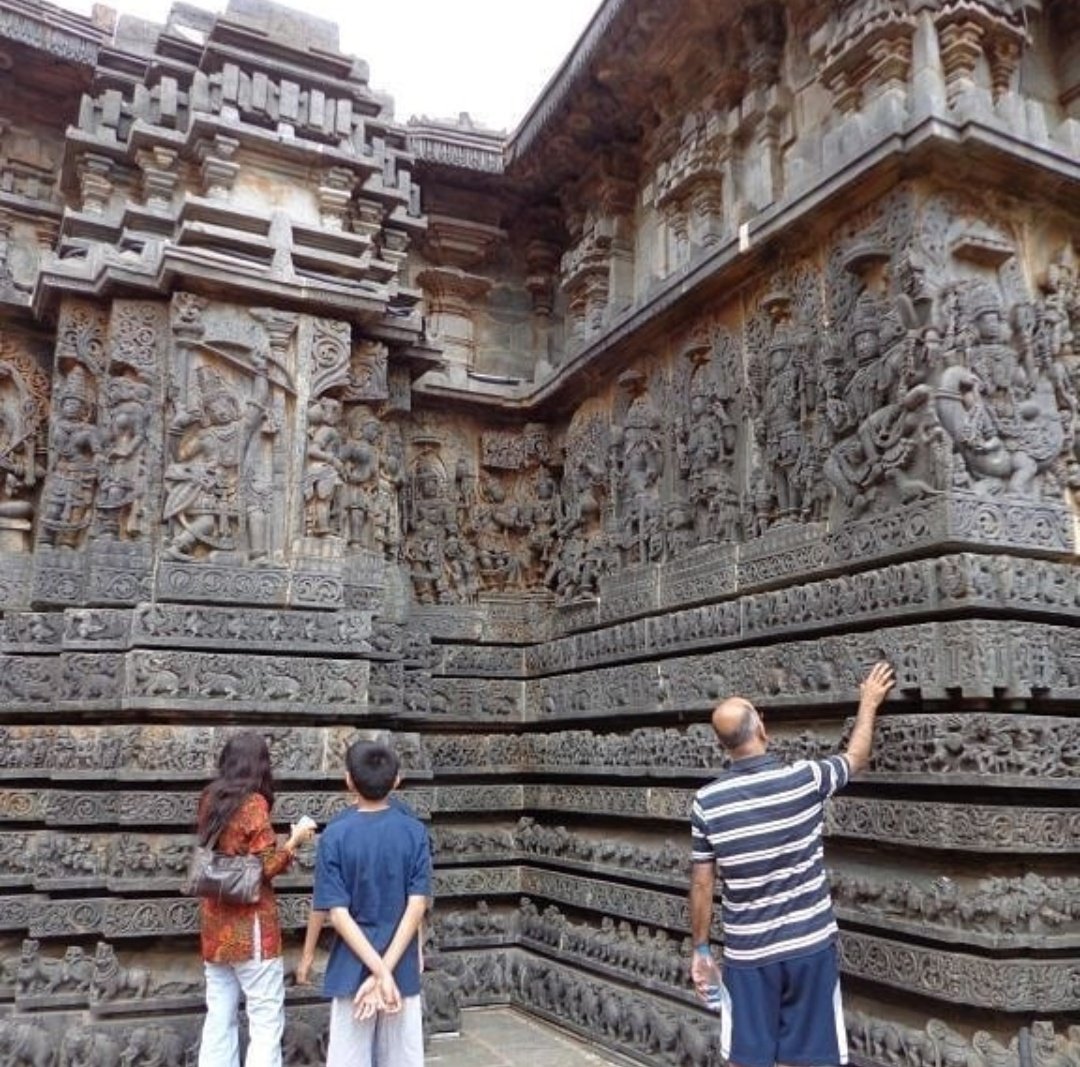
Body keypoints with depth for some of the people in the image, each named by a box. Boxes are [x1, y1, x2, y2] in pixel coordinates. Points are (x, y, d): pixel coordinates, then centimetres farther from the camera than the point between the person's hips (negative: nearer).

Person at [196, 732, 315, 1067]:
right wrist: (293, 843, 0)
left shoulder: (210, 799, 5)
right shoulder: (253, 803, -14)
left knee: (219, 1017, 12)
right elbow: (266, 866, -14)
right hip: (249, 923, -7)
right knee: (266, 1019, -1)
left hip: (215, 922, 7)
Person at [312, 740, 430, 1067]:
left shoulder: (335, 834, -11)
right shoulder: (415, 831, -6)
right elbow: (416, 907, -12)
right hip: (403, 968, 2)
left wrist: (379, 972, -15)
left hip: (352, 970, -2)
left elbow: (338, 914, -15)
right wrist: (385, 971, -13)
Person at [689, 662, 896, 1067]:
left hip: (747, 953, 1)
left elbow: (702, 885, -2)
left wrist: (700, 949, 10)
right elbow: (855, 757, 9)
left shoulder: (707, 801, -9)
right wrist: (869, 702, 25)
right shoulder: (803, 778, -11)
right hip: (810, 946, 0)